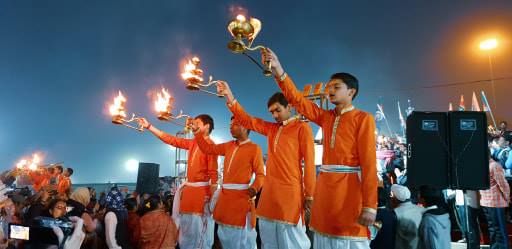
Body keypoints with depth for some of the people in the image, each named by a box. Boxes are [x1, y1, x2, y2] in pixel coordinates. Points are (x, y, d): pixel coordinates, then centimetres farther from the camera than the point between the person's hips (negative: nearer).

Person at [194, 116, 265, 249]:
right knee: (225, 235, 16)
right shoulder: (229, 146, 14)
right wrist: (197, 132, 11)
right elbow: (207, 148, 19)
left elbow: (260, 174, -8)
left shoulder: (254, 148, -5)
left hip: (241, 196, -7)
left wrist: (254, 188, -26)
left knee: (241, 236, -3)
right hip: (225, 195, 7)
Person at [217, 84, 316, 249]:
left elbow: (309, 162, -5)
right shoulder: (271, 128, 15)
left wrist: (309, 195, -7)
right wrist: (229, 96, 4)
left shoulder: (302, 127, -2)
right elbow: (246, 120, 15)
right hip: (269, 191, 6)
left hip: (290, 192, -6)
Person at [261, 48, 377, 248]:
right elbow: (296, 99, 6)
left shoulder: (363, 119, -3)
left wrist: (369, 206, -16)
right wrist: (278, 69, -5)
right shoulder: (326, 117, 12)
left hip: (349, 187, -5)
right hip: (324, 185, 6)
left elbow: (369, 163, -10)